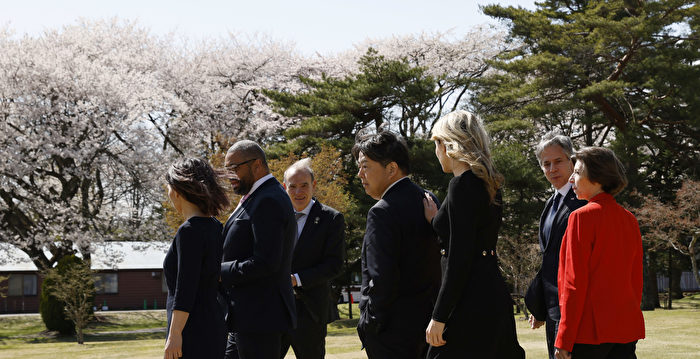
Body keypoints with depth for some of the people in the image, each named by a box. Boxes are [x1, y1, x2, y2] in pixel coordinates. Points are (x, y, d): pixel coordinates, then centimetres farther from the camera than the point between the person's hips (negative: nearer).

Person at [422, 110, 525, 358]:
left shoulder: (463, 184, -13)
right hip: (493, 294, 10)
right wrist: (436, 221, 17)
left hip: (470, 303, -10)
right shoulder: (488, 184, 15)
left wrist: (439, 317, -16)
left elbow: (460, 257, -18)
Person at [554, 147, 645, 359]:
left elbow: (574, 282, -12)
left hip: (590, 328, -7)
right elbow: (636, 280, 14)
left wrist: (563, 341, -10)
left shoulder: (582, 216, -10)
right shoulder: (630, 219, 11)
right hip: (627, 328, 7)